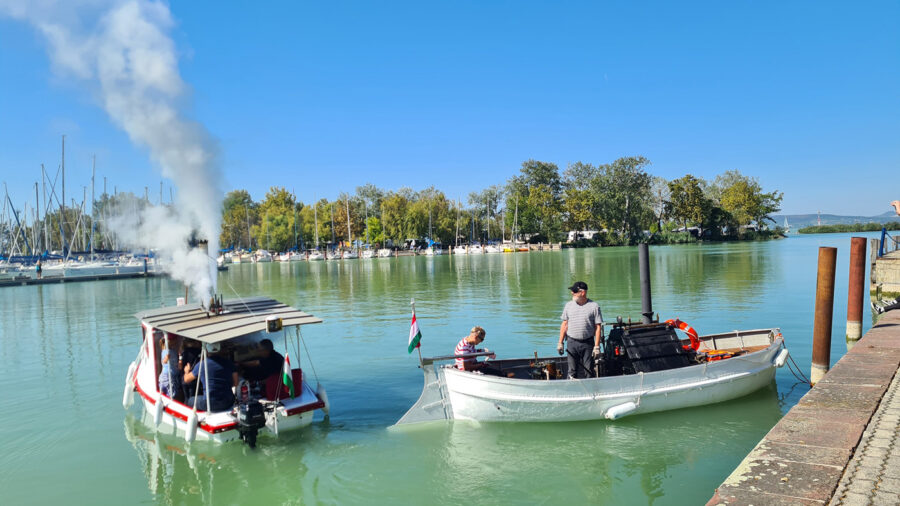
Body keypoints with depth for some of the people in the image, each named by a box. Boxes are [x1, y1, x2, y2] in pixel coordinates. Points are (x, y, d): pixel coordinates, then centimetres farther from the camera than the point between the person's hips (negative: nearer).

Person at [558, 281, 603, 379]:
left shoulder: (594, 306, -2)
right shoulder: (568, 305, 8)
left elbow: (598, 327, -3)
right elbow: (564, 325, 12)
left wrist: (597, 346, -8)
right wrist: (560, 343, 8)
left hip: (588, 343, -2)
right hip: (572, 342, 2)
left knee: (588, 371, 3)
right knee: (572, 371, 4)